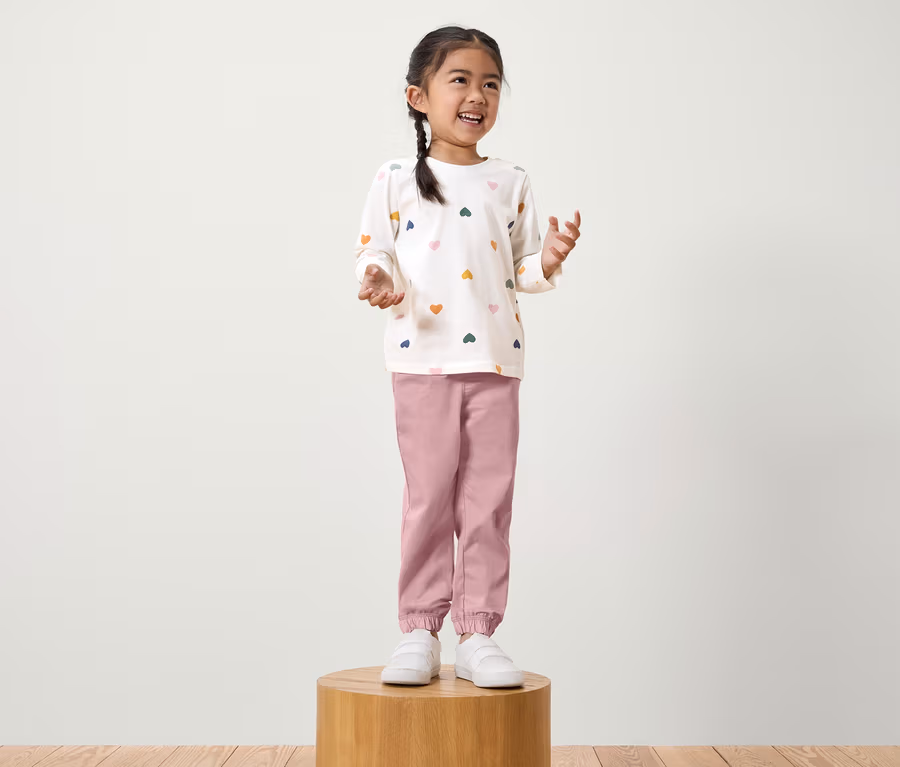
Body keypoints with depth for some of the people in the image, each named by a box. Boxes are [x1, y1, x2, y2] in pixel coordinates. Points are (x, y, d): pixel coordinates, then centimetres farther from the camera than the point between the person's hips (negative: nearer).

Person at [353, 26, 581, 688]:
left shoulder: (511, 182, 11)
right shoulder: (396, 180, 5)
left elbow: (521, 270, 14)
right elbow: (373, 254, 6)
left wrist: (549, 262, -7)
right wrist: (381, 283, -16)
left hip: (495, 360, 2)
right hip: (423, 359, -2)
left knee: (489, 502, 3)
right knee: (429, 498, 1)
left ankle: (478, 634, 11)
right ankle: (420, 632, 11)